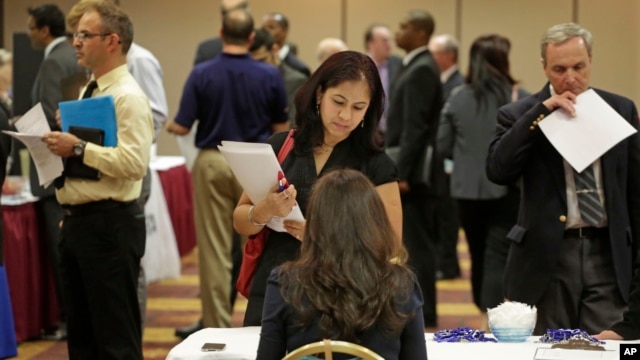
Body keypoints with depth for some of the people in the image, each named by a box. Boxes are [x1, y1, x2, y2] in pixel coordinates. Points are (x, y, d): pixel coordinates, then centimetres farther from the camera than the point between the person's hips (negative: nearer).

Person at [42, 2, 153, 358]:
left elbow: (134, 162, -25)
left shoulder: (128, 97, -14)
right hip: (78, 221, 10)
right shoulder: (89, 92, 15)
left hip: (109, 224, -10)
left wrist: (79, 148, -24)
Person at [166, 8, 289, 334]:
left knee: (215, 248, 4)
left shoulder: (202, 74, -7)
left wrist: (169, 125, 14)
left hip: (212, 163, 0)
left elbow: (181, 127, -8)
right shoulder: (269, 76, -5)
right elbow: (282, 128, 2)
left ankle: (218, 325, 6)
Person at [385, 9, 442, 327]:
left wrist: (402, 173, -22)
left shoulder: (422, 69, -15)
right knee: (413, 243, 13)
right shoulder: (417, 66, 15)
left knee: (417, 243, -5)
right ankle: (419, 308, 18)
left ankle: (423, 313, -2)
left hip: (412, 172, -10)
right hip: (408, 170, 10)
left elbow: (415, 126, -21)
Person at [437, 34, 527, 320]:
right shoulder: (519, 97, -8)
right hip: (506, 187, -3)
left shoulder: (457, 97, 0)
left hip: (468, 188, 3)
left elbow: (443, 146, 2)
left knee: (479, 254, 17)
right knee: (498, 255, -2)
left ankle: (485, 312, 30)